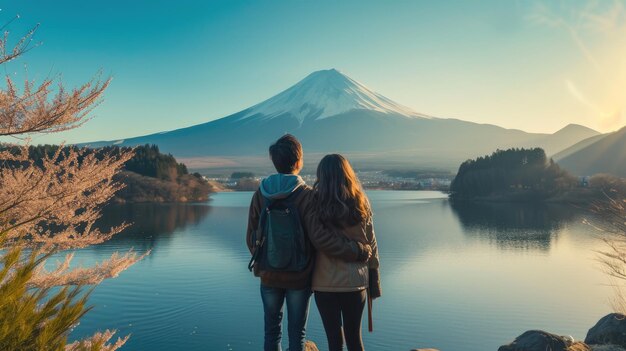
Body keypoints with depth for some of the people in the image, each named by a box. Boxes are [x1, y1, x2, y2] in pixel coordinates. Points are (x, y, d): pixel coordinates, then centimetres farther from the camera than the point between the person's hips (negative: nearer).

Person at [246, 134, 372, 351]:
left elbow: (251, 236, 0)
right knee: (297, 333, 13)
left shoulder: (260, 194, -5)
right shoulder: (306, 195, -16)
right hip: (299, 277, -3)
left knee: (272, 330, 18)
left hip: (269, 276, 3)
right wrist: (359, 251, -16)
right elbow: (321, 238, -24)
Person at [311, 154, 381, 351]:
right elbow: (371, 243, 1)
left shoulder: (316, 203, -11)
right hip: (356, 281, 2)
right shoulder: (361, 203, -4)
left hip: (324, 282, -2)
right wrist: (374, 278, 11)